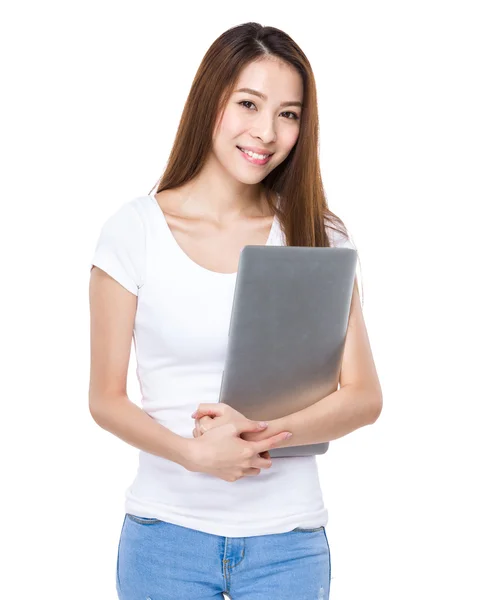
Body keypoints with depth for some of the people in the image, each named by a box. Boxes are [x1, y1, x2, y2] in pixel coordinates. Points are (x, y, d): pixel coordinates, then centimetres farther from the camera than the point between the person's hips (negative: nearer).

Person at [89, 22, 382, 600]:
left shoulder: (319, 237, 1)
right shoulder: (135, 229, -3)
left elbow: (364, 397, -1)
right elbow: (106, 398, -2)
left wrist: (270, 431, -18)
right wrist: (193, 452, -19)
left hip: (288, 536, 1)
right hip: (168, 526, -1)